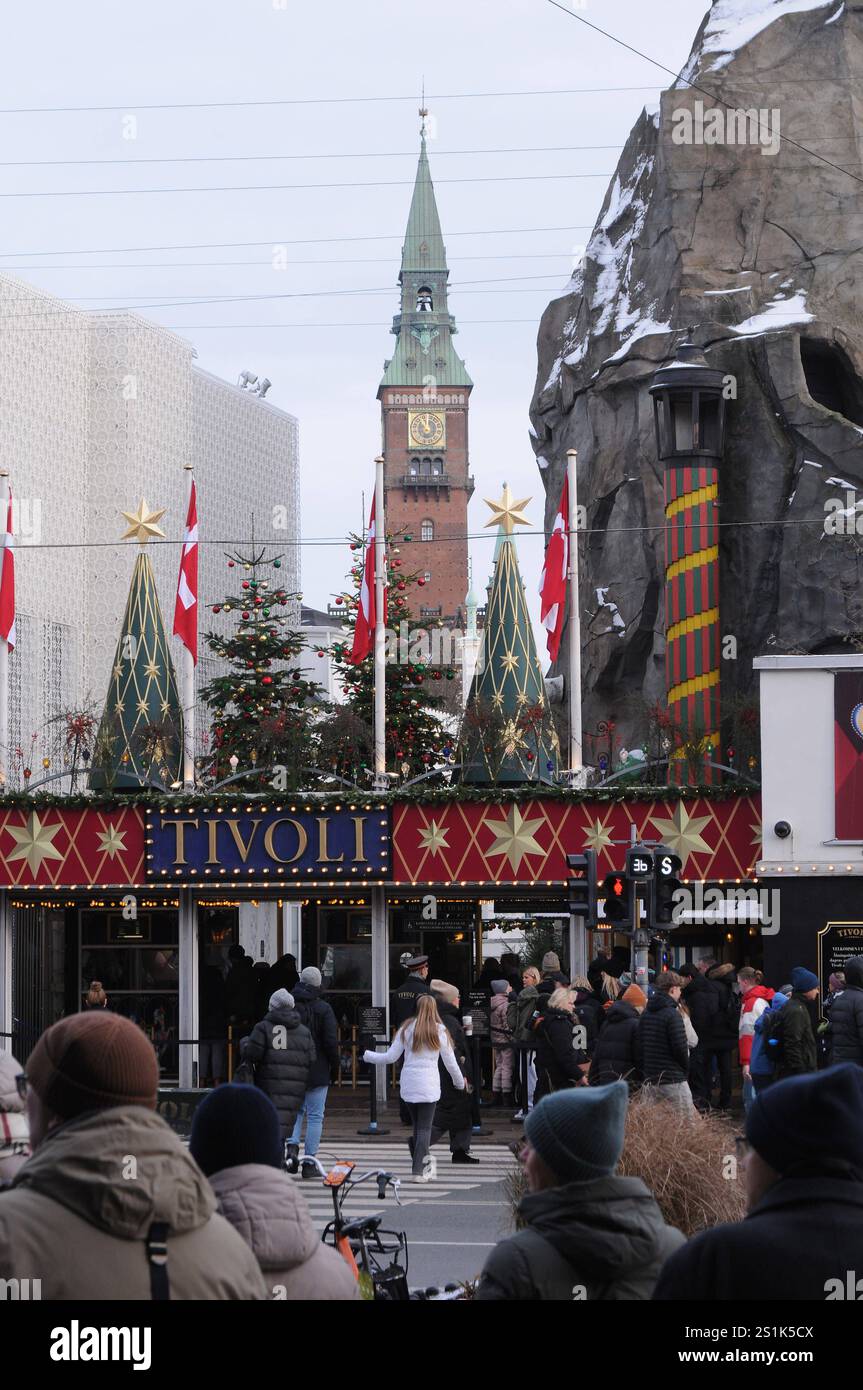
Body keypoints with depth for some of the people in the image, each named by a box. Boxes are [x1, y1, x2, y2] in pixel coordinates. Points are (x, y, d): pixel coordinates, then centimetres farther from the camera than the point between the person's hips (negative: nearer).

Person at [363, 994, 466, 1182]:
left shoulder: (407, 1029, 2)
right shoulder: (439, 1031, -1)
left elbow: (391, 1057, 3)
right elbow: (450, 1061, 4)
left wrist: (367, 1056, 20)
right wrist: (460, 1082, 21)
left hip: (408, 1085, 2)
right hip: (428, 1085, -2)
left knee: (418, 1125, 14)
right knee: (425, 1128, -1)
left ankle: (422, 1166, 9)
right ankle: (419, 1171, -6)